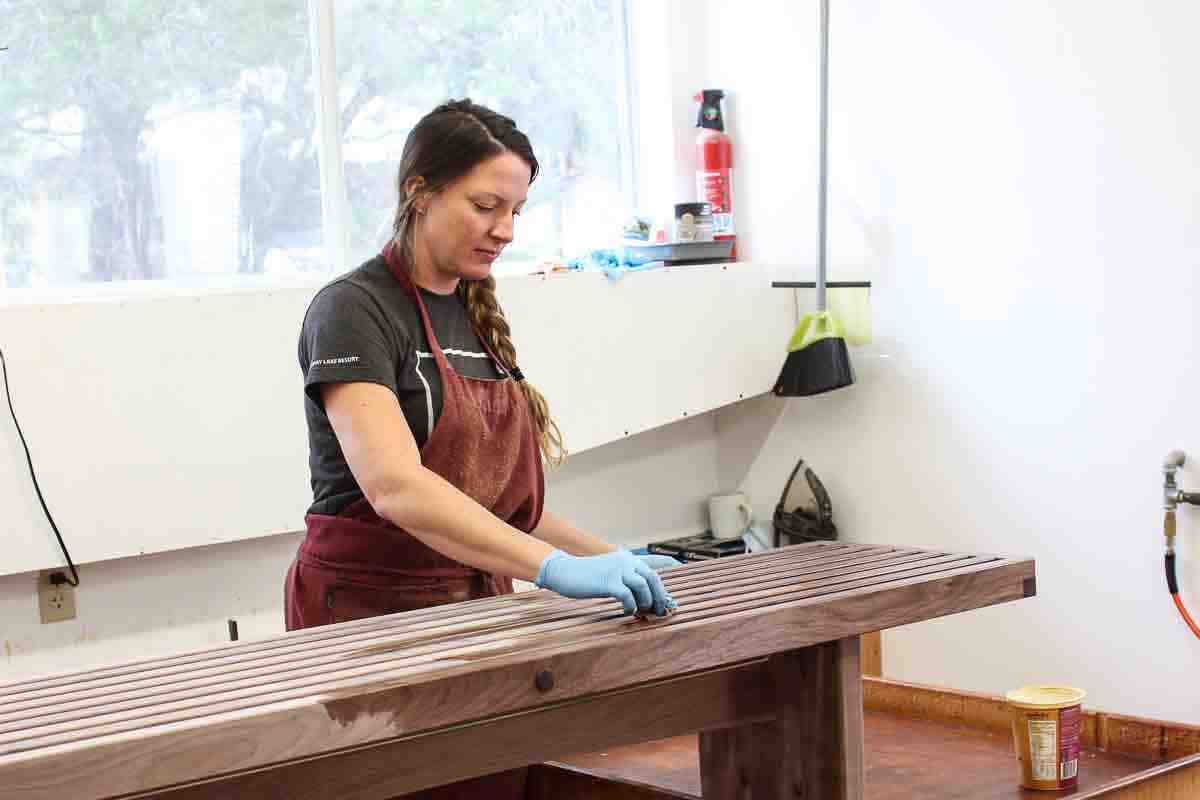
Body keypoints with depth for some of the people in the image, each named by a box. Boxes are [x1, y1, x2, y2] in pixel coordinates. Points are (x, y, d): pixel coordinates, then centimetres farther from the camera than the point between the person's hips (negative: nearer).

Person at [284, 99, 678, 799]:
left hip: (478, 609, 7)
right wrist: (555, 566, -37)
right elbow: (394, 486, -28)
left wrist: (609, 558, 6)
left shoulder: (477, 318, 12)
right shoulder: (354, 310, -13)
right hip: (372, 610, -7)